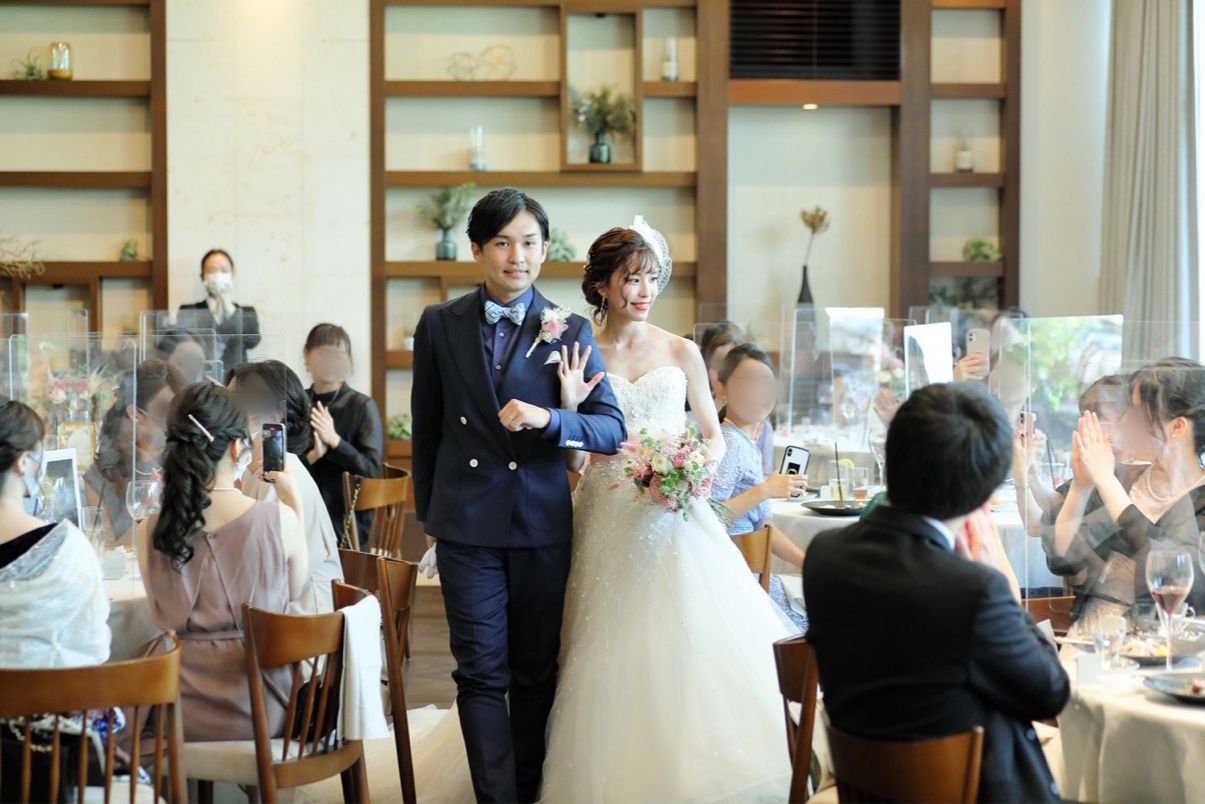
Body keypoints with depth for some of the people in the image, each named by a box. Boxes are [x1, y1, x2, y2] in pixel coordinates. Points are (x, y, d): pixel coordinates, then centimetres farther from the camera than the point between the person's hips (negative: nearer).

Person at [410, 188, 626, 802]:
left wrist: (547, 418, -24)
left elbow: (611, 429, -6)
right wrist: (428, 516, 14)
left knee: (537, 672, 12)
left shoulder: (569, 330, 0)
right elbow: (426, 430, 11)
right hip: (467, 524, 0)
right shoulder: (439, 325, 3)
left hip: (542, 525, 1)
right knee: (482, 672, -1)